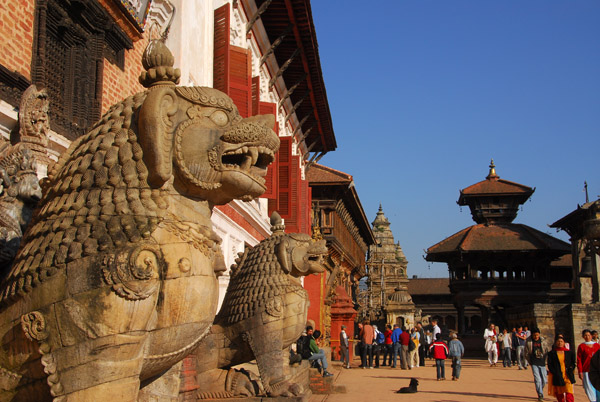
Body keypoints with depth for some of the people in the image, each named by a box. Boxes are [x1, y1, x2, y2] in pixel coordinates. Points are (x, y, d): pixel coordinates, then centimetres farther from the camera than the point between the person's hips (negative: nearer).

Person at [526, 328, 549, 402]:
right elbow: (526, 354, 6)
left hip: (542, 363, 3)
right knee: (537, 379, -12)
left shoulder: (542, 341, 4)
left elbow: (546, 351, 14)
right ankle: (540, 395, -6)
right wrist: (530, 362, 4)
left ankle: (540, 391, 30)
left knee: (544, 380, 6)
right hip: (534, 364, -2)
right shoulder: (529, 342, -1)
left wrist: (544, 360, 9)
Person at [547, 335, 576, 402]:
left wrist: (570, 371, -4)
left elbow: (573, 364, 12)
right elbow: (549, 365, 2)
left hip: (567, 376, 0)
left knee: (569, 394, -12)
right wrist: (556, 373, -9)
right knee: (559, 394, 8)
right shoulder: (551, 353, 4)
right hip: (557, 377, 1)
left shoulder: (569, 353, 7)